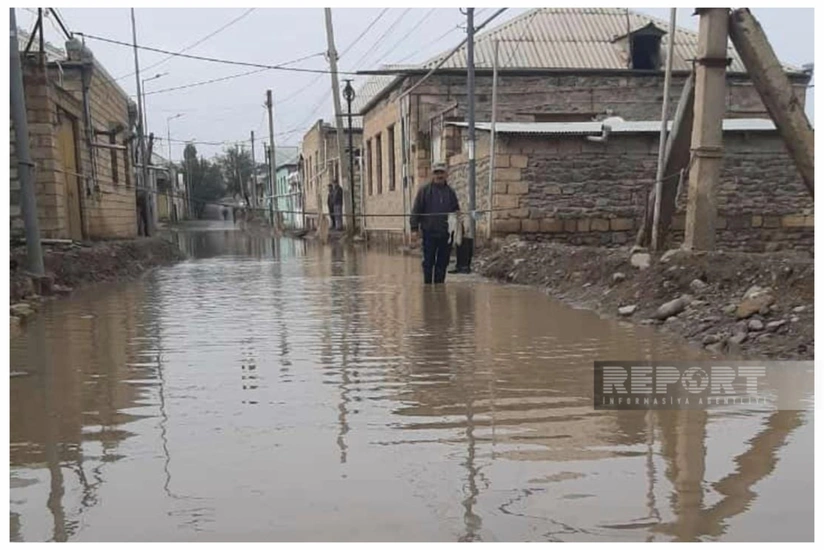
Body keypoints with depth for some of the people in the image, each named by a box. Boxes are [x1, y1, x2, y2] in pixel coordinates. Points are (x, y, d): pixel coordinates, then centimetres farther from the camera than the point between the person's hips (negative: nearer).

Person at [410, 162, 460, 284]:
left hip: (446, 234, 3)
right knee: (428, 262, 2)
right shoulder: (424, 190, 2)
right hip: (429, 233, -3)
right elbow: (416, 210, 0)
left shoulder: (451, 192, 12)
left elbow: (456, 210, 21)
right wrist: (414, 228, -7)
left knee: (443, 263, 7)